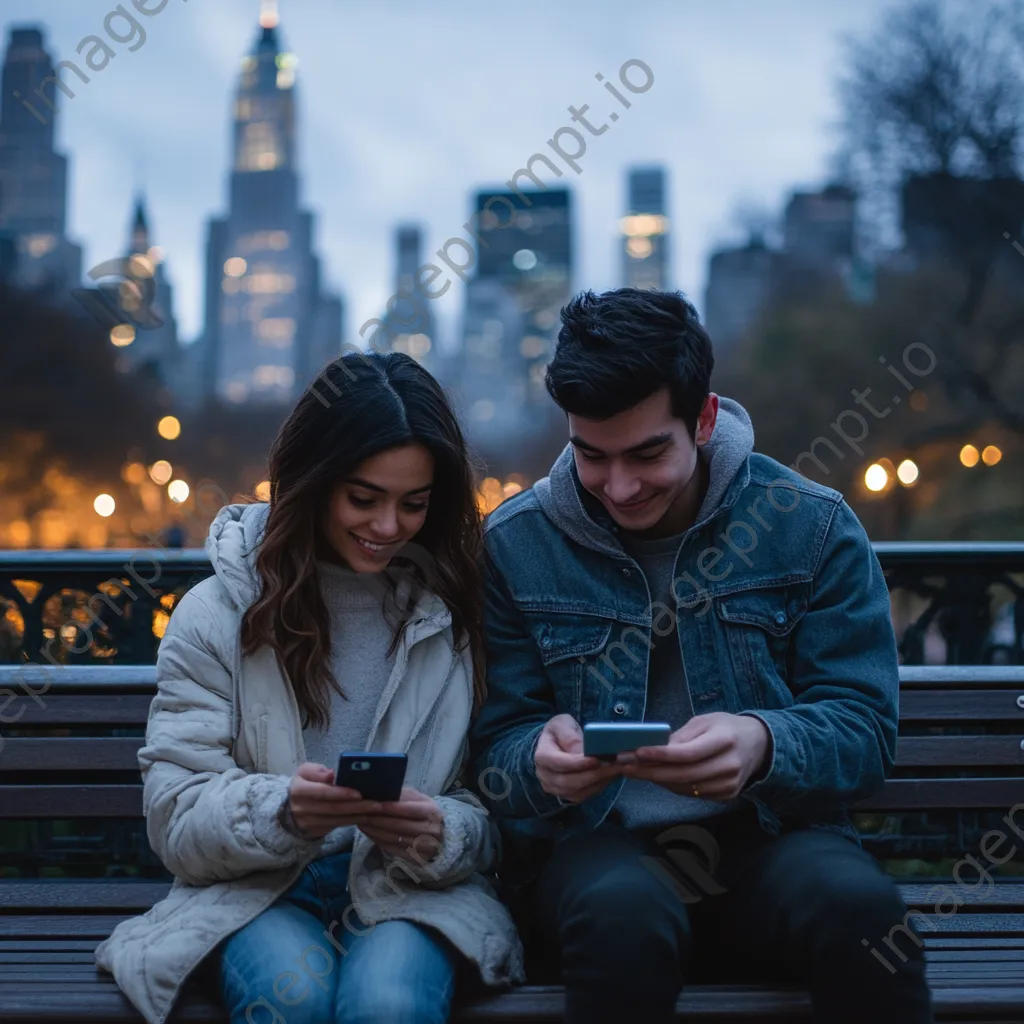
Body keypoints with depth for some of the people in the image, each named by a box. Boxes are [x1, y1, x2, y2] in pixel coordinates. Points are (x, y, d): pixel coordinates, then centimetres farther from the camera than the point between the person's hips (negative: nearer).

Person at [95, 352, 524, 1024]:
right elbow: (176, 819, -3)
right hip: (259, 892, 1)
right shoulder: (218, 613, 2)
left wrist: (441, 835, -20)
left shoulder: (462, 612, 4)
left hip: (413, 892, 0)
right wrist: (282, 811, -24)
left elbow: (495, 818, 4)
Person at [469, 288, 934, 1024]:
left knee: (856, 903, -33)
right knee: (624, 912, -36)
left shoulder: (813, 528, 1)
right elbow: (498, 743, 4)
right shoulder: (515, 544, 2)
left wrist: (764, 744, -25)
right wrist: (541, 760, -22)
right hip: (595, 844, 0)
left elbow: (865, 729, -2)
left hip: (772, 834, 1)